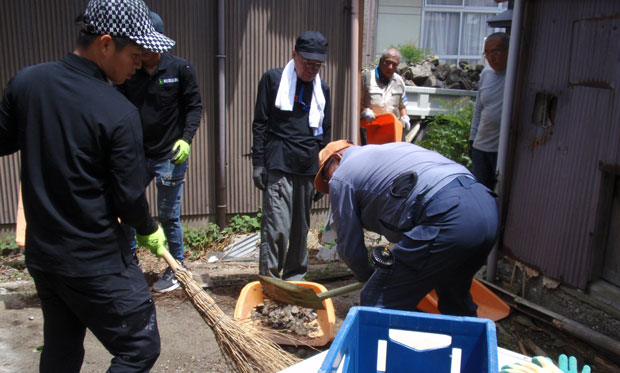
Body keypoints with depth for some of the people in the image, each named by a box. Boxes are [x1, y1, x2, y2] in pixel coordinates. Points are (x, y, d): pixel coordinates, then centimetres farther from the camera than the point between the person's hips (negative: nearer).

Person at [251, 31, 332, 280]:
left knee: (301, 227, 11)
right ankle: (268, 279, 0)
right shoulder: (273, 79, 3)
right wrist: (258, 163, -5)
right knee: (277, 227, -11)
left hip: (308, 166, 5)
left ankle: (295, 276, 24)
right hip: (278, 165, -5)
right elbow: (259, 124, 1)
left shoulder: (322, 89, 16)